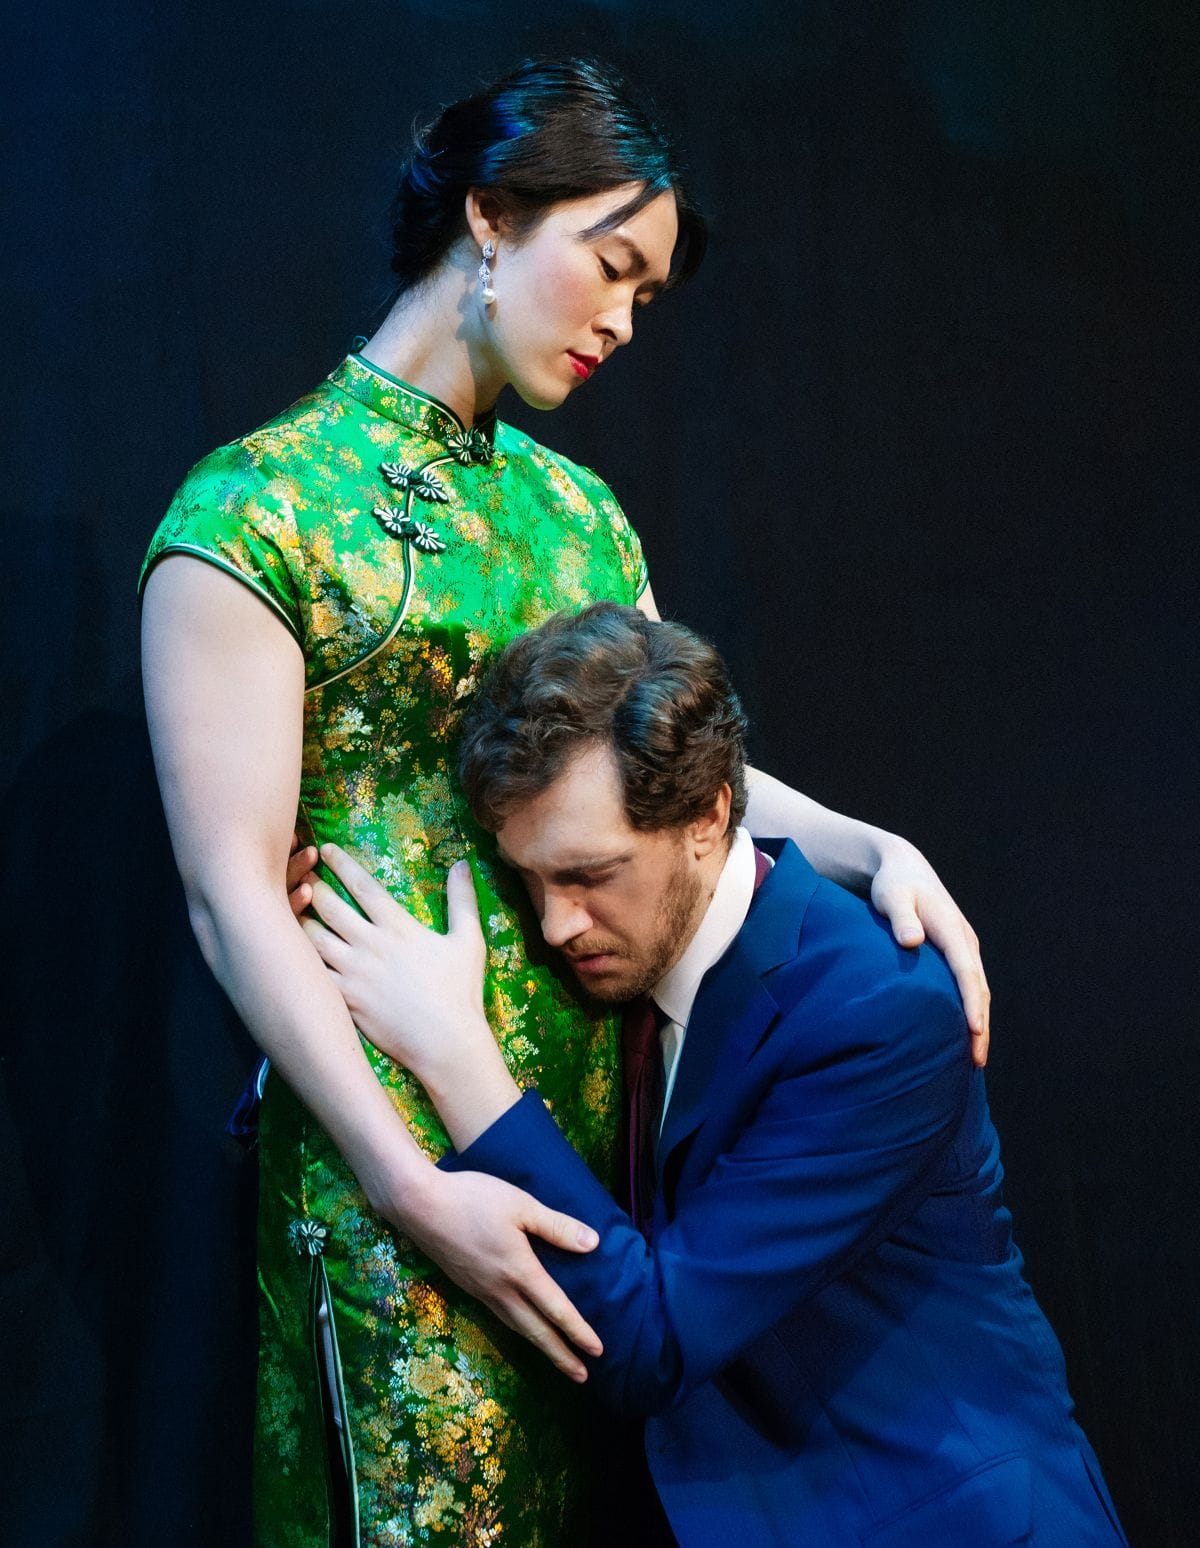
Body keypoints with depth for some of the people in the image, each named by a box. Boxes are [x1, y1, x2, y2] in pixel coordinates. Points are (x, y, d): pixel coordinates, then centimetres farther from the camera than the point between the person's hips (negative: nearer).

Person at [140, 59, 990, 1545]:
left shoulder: (577, 511, 12)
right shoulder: (253, 509, -9)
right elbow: (235, 898, -13)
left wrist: (867, 845, -2)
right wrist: (411, 1186, -17)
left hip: (601, 1115, 6)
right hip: (393, 1157, -6)